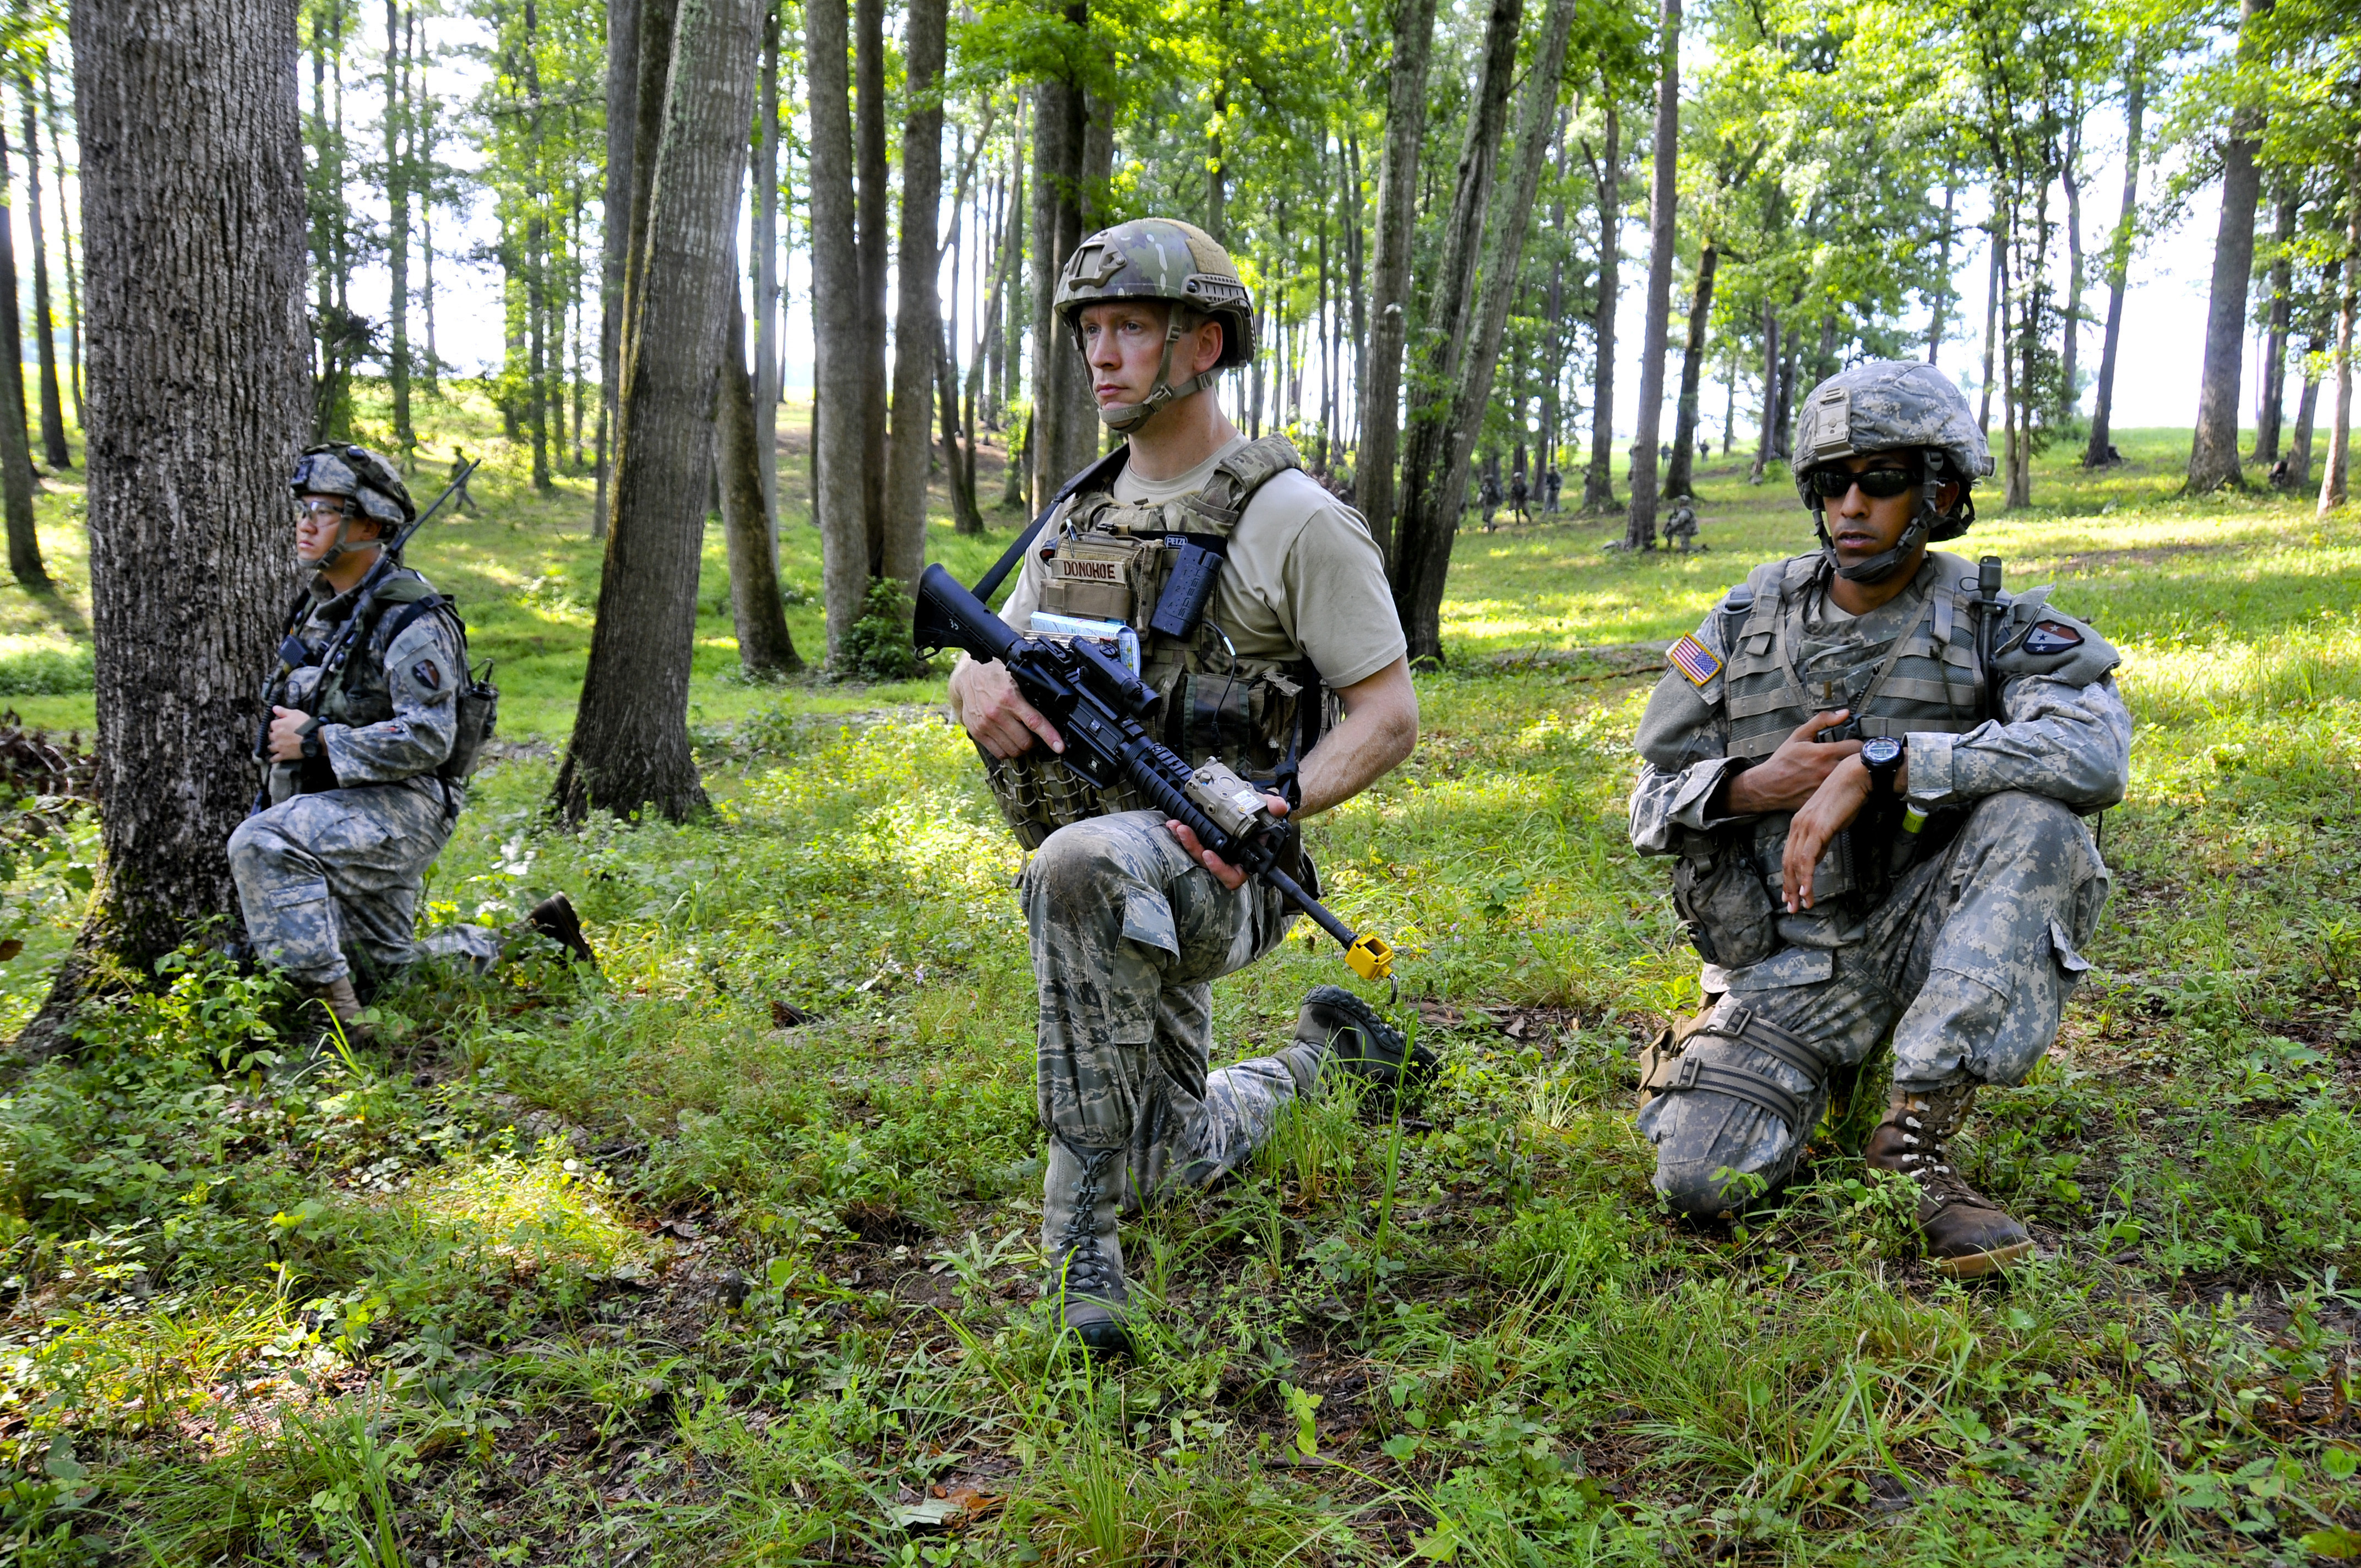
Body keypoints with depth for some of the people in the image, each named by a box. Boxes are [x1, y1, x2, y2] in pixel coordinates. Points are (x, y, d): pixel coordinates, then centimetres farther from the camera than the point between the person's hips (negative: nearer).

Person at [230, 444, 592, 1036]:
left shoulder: (412, 621, -18)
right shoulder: (316, 608, 10)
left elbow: (426, 741, -26)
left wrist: (315, 740, -21)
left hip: (401, 806, -9)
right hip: (336, 808, 9)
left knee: (262, 844, -31)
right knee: (392, 966, 16)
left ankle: (334, 1014, -26)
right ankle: (530, 940, 30)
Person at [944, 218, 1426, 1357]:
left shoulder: (1291, 517, -11)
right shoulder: (1080, 514, 9)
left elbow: (1390, 714, -10)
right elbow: (987, 663, 14)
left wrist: (1275, 805, -27)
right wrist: (979, 687, -12)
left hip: (1221, 872, -7)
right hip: (1120, 887, 7)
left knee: (1080, 868, -42)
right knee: (1176, 1166, 20)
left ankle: (1084, 1221, -30)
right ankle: (1318, 1055, 49)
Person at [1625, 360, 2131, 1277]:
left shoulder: (1995, 623, -4)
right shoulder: (1746, 624, 4)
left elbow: (2097, 753, -26)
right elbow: (1653, 805, 6)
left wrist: (1876, 764, -31)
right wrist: (1752, 787, -16)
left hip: (1925, 926, -1)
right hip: (1791, 951, 1)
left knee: (2038, 824, -32)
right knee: (1698, 1180, -17)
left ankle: (1915, 1132, -25)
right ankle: (1830, 1065, 17)